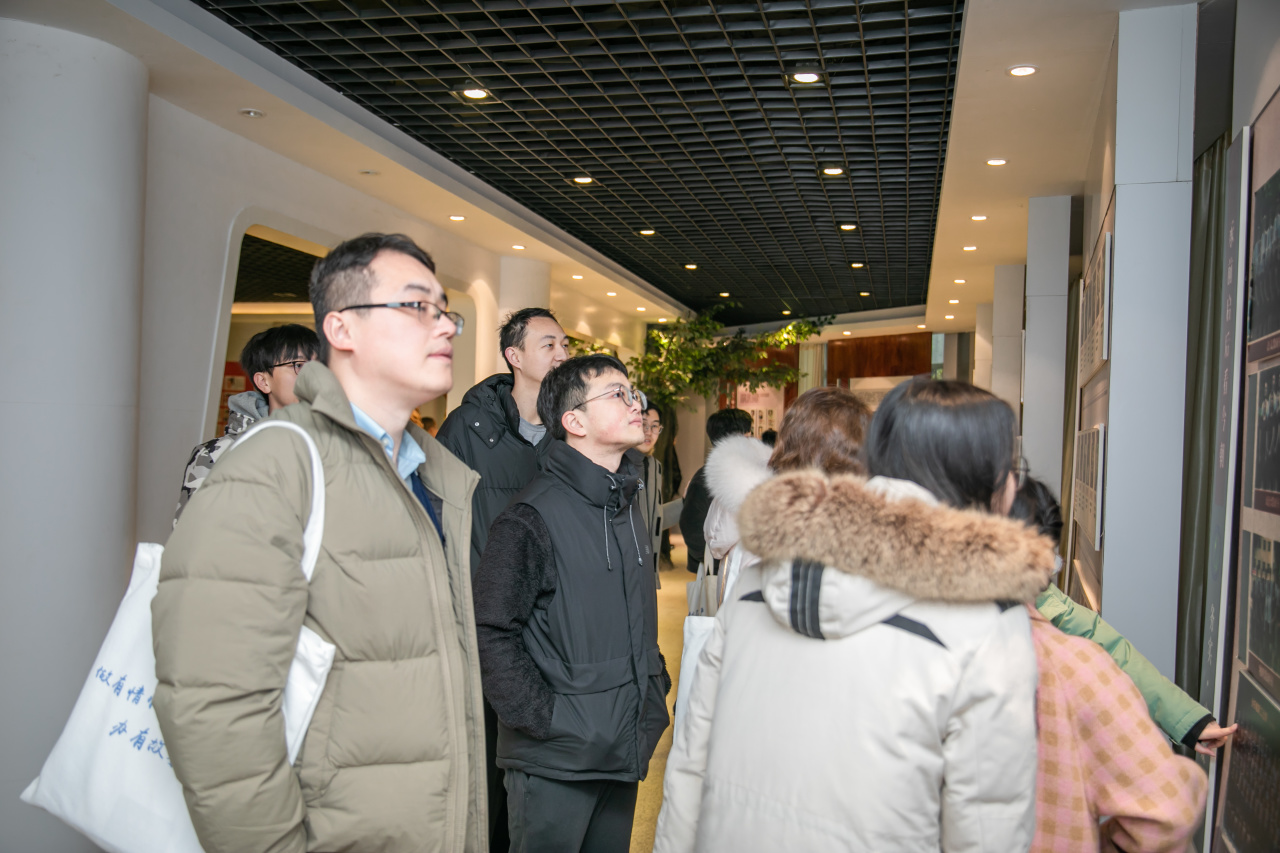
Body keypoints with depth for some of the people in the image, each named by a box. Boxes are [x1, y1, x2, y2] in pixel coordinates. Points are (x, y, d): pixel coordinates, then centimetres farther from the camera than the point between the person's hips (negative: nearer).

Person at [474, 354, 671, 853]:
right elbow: (491, 633, -18)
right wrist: (544, 720, -18)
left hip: (625, 749, 7)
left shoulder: (627, 504, 9)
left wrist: (654, 685, 11)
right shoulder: (534, 517, -17)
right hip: (557, 760, -7)